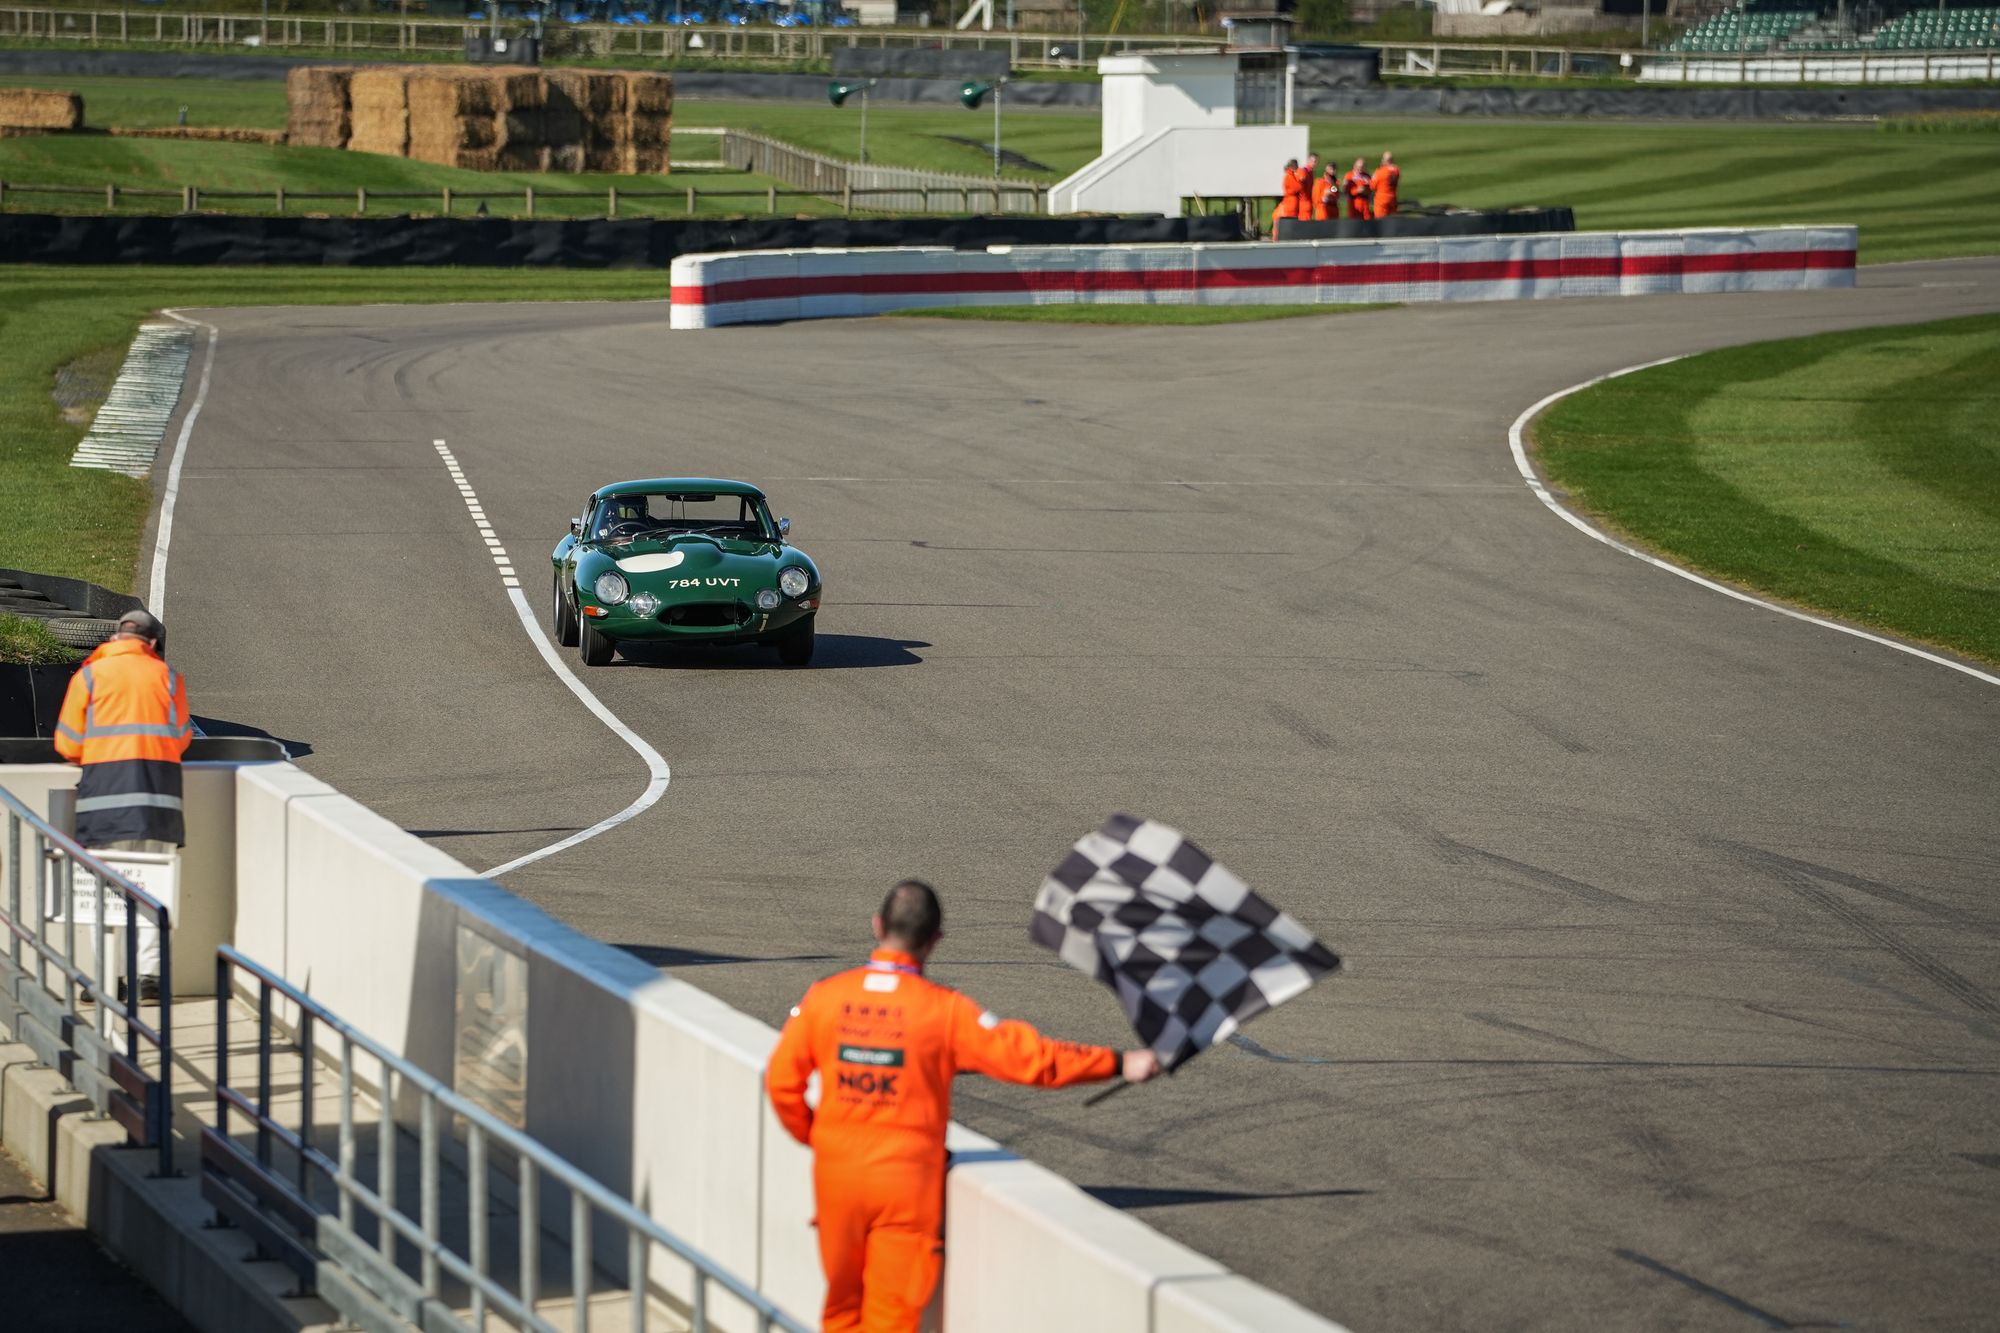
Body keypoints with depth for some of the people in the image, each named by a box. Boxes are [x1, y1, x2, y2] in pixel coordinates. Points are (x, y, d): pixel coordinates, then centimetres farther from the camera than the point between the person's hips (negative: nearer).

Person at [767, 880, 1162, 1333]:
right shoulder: (944, 1009, -11)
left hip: (837, 1175, 3)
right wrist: (1118, 1063, -4)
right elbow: (1026, 1057, -11)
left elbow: (781, 1080, 1)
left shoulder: (824, 997, -3)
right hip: (907, 1178, -3)